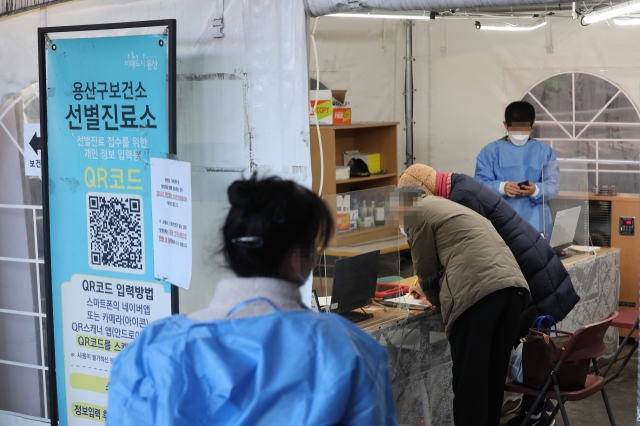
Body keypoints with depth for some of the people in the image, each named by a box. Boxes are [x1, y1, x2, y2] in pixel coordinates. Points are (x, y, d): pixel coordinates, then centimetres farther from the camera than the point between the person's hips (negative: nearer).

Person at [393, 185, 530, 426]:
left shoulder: (416, 213, 9)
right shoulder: (449, 207, 34)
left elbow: (426, 267, 13)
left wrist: (434, 298, 31)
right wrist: (429, 289, 52)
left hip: (479, 292, -8)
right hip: (512, 286, 8)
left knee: (469, 378, -1)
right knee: (494, 376, 17)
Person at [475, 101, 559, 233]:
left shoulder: (544, 150, 9)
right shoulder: (491, 151, 7)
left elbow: (552, 186, 2)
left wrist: (536, 190, -20)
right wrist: (501, 187, -22)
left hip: (535, 223, 1)